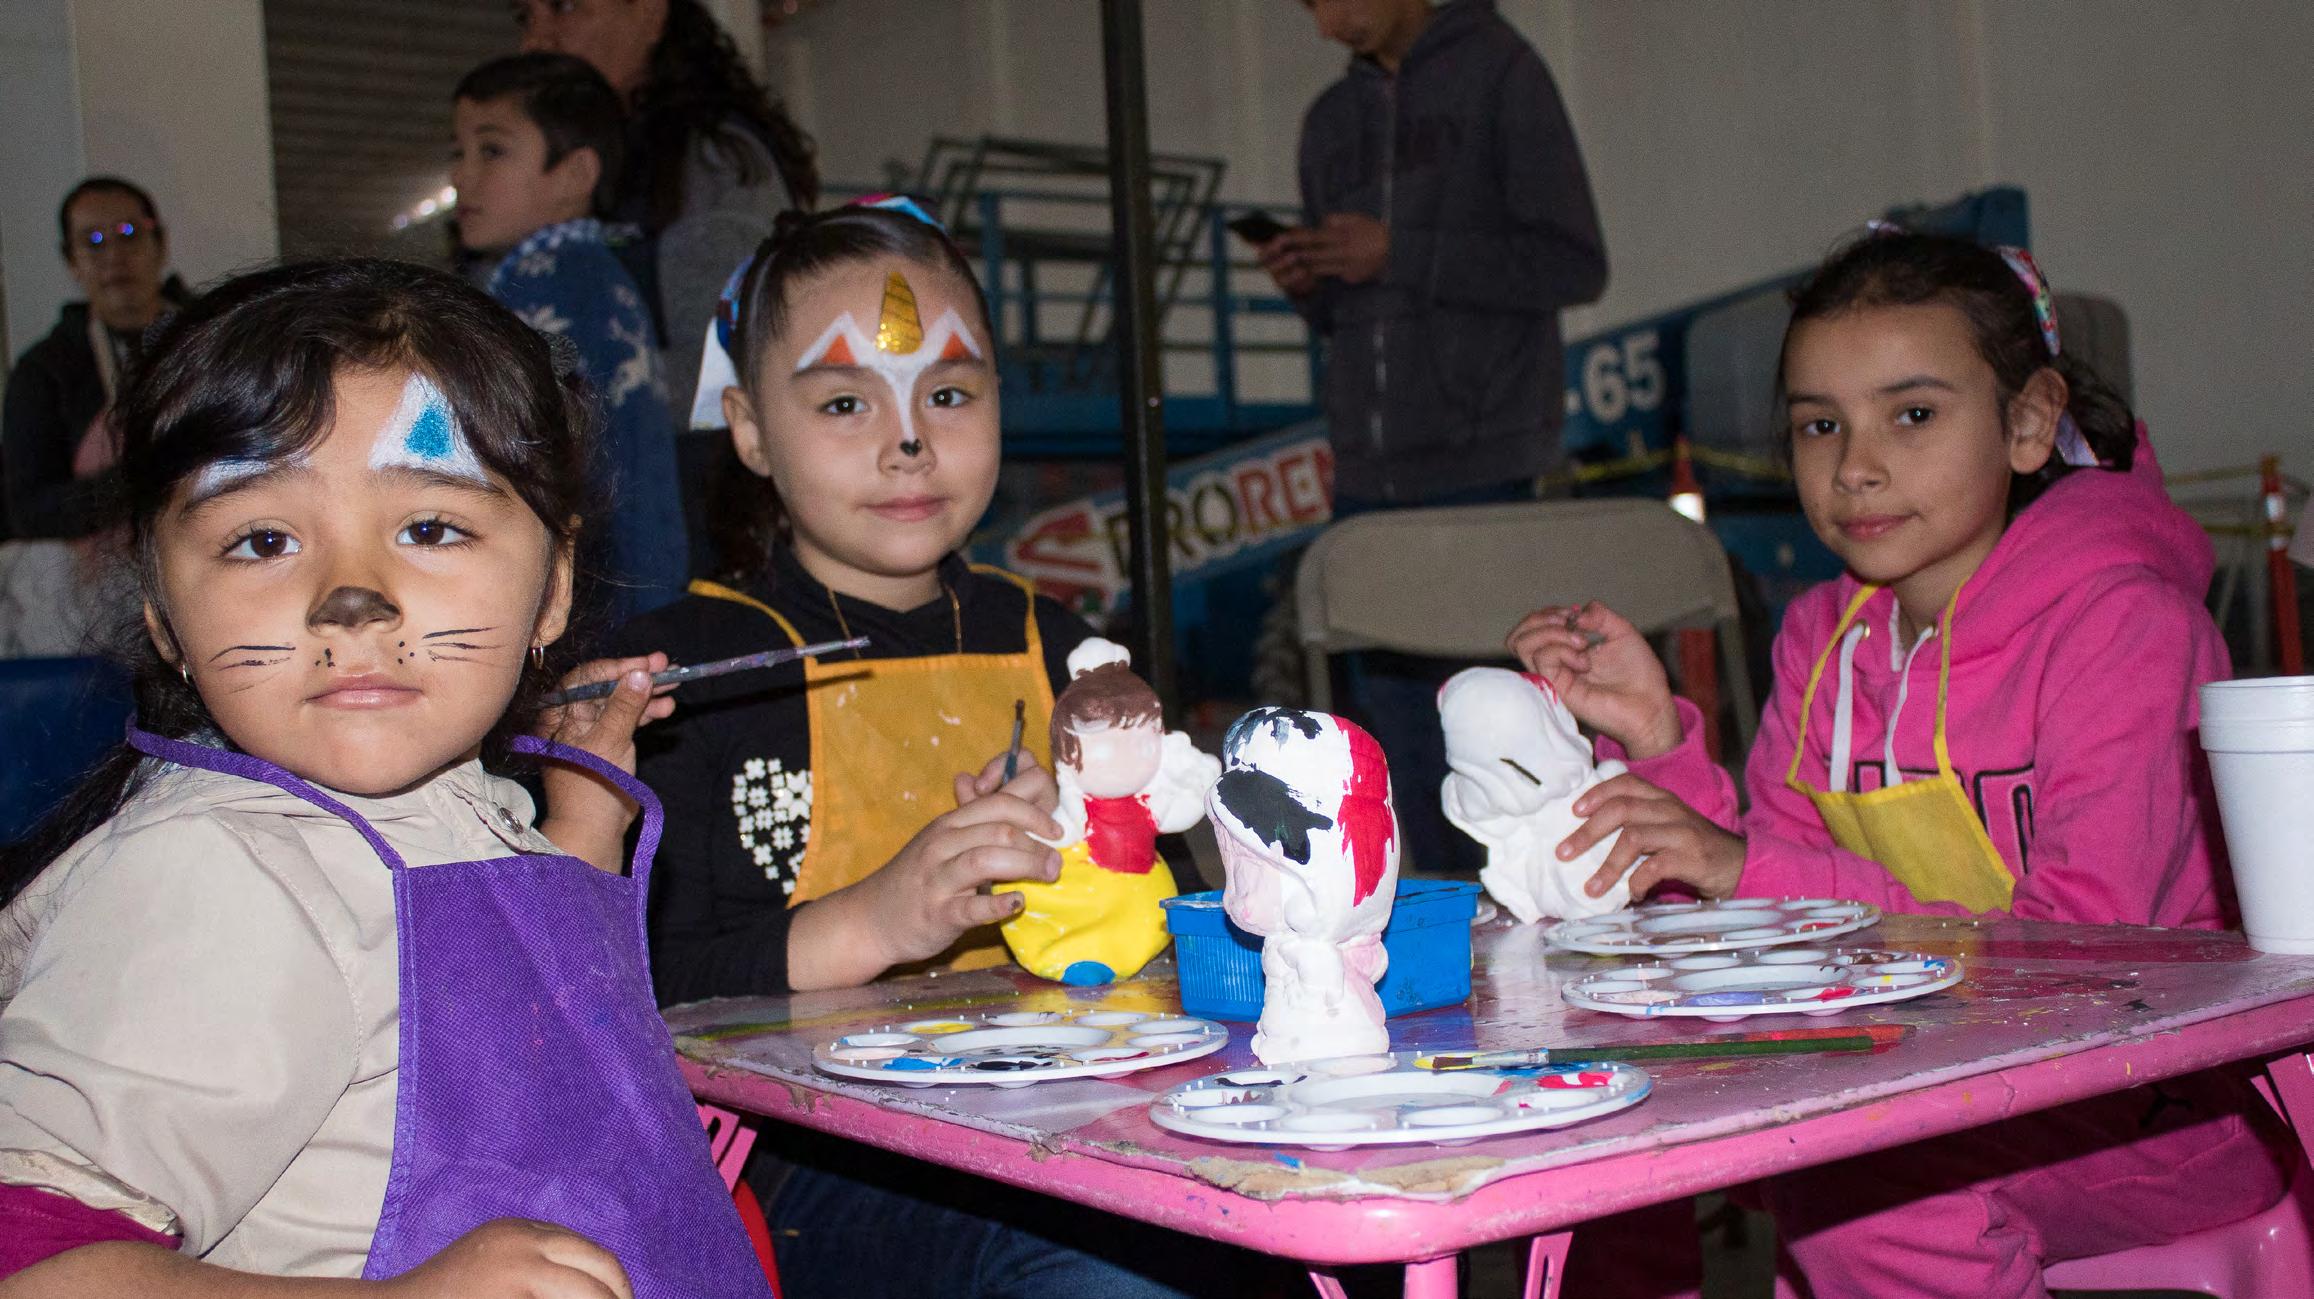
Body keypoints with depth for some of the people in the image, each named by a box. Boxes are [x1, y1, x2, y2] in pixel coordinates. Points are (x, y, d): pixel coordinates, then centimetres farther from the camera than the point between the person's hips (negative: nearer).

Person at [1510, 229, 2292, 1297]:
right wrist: (1660, 740, -11)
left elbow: (2086, 943, -22)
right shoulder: (1824, 639, 6)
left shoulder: (2122, 622, -13)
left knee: (1852, 1176, -30)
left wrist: (1755, 871, -27)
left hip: (2160, 1106, -5)